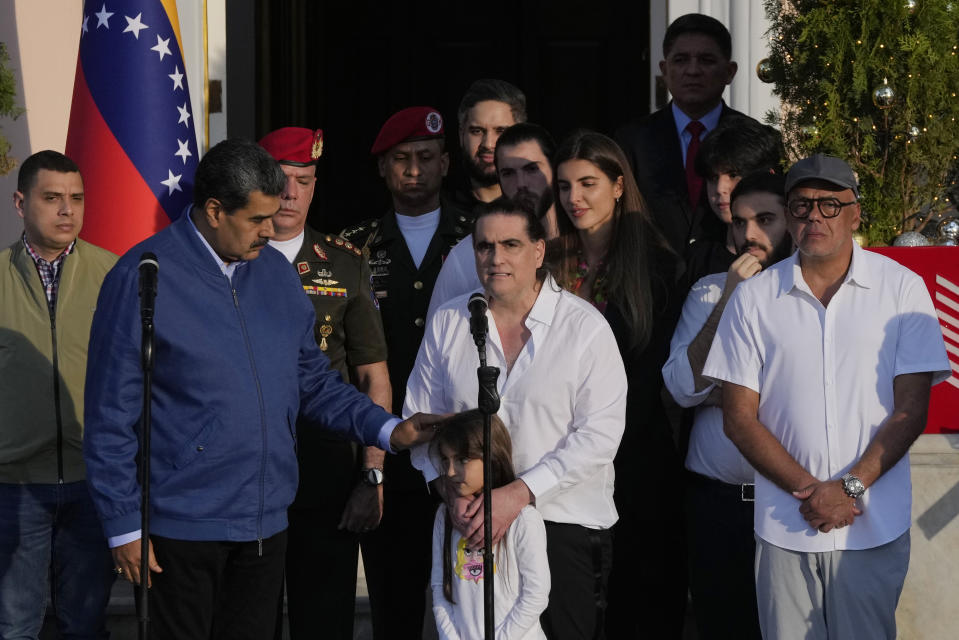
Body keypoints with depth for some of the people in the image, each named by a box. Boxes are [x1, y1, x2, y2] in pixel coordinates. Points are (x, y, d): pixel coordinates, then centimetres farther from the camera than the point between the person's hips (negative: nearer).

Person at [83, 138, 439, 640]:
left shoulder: (276, 274, 9)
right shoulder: (142, 278, -10)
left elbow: (312, 381, 17)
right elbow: (111, 418, -9)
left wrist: (387, 430, 2)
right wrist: (124, 527, -10)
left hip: (266, 523, 6)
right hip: (183, 525, -6)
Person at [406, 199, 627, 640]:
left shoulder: (585, 327, -5)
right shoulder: (448, 323, 7)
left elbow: (599, 433, -11)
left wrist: (520, 493, -18)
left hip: (564, 522, -3)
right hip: (472, 524, 3)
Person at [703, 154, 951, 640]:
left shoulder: (902, 288, 2)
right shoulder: (753, 298, 5)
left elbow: (910, 410, -1)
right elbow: (739, 417, 3)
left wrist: (849, 487, -12)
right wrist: (809, 490, -9)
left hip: (874, 529, -1)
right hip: (783, 527, 1)